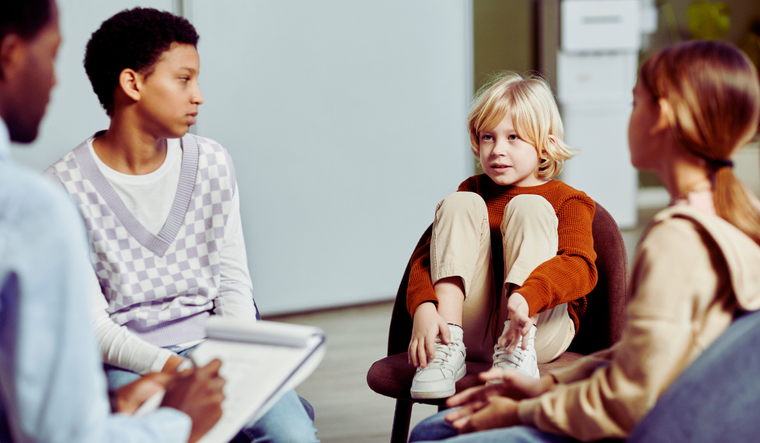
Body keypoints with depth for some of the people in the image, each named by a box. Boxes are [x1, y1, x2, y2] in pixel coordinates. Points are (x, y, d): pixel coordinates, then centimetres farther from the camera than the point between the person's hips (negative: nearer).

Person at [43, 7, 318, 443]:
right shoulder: (64, 189, -8)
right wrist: (168, 366, -23)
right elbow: (91, 322, -10)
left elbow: (233, 280, 9)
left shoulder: (212, 163, 6)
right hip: (126, 363, -3)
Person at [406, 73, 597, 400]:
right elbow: (425, 257, 1)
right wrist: (423, 309, -23)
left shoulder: (568, 201, 6)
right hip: (470, 330, 3)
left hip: (539, 329, -2)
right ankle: (448, 348, -26)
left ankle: (518, 352, -31)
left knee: (529, 207, -16)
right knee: (460, 203, -10)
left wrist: (526, 298, -38)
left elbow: (580, 267, -16)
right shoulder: (473, 190, 16)